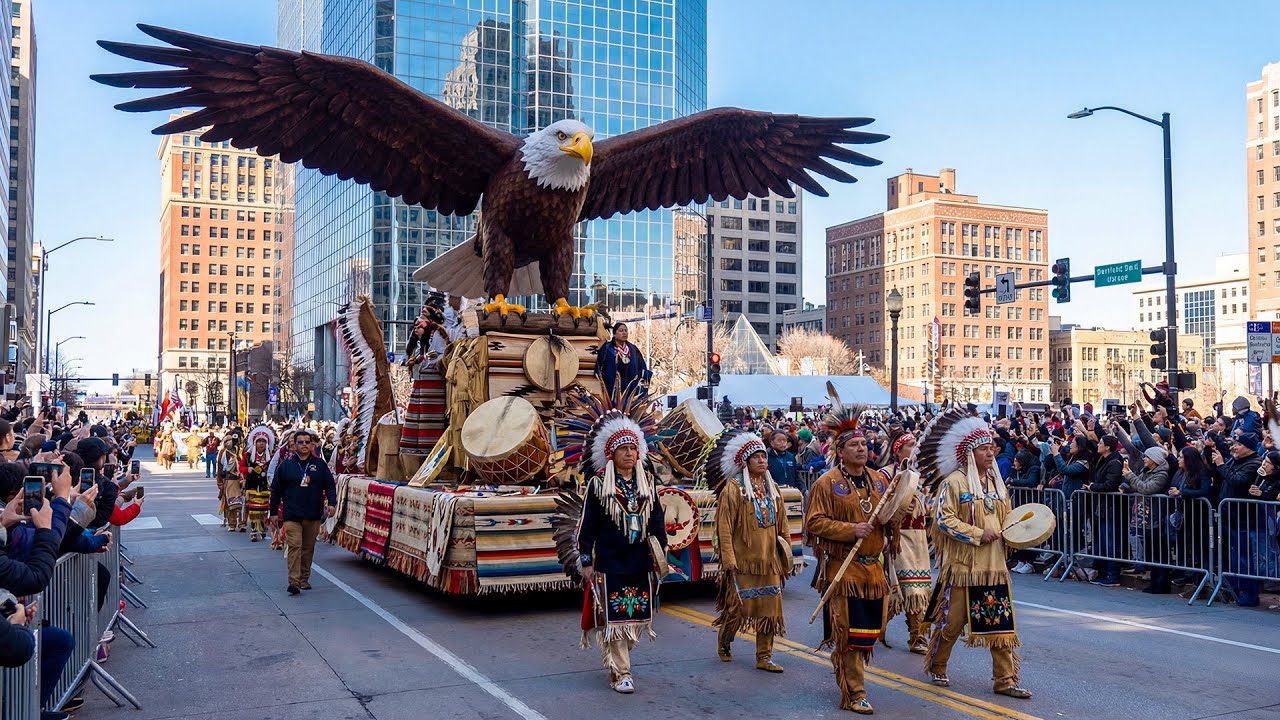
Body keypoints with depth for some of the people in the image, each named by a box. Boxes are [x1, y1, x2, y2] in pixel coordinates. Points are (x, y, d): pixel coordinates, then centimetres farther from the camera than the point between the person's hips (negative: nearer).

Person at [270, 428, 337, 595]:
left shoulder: (320, 464, 6)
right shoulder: (286, 465, 3)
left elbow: (330, 485, 7)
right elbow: (276, 490, 7)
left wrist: (331, 503, -8)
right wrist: (274, 512, 6)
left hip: (313, 515, 2)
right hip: (291, 515, -2)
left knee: (308, 548, 10)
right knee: (294, 546, -12)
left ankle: (304, 579, 21)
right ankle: (294, 581, -14)